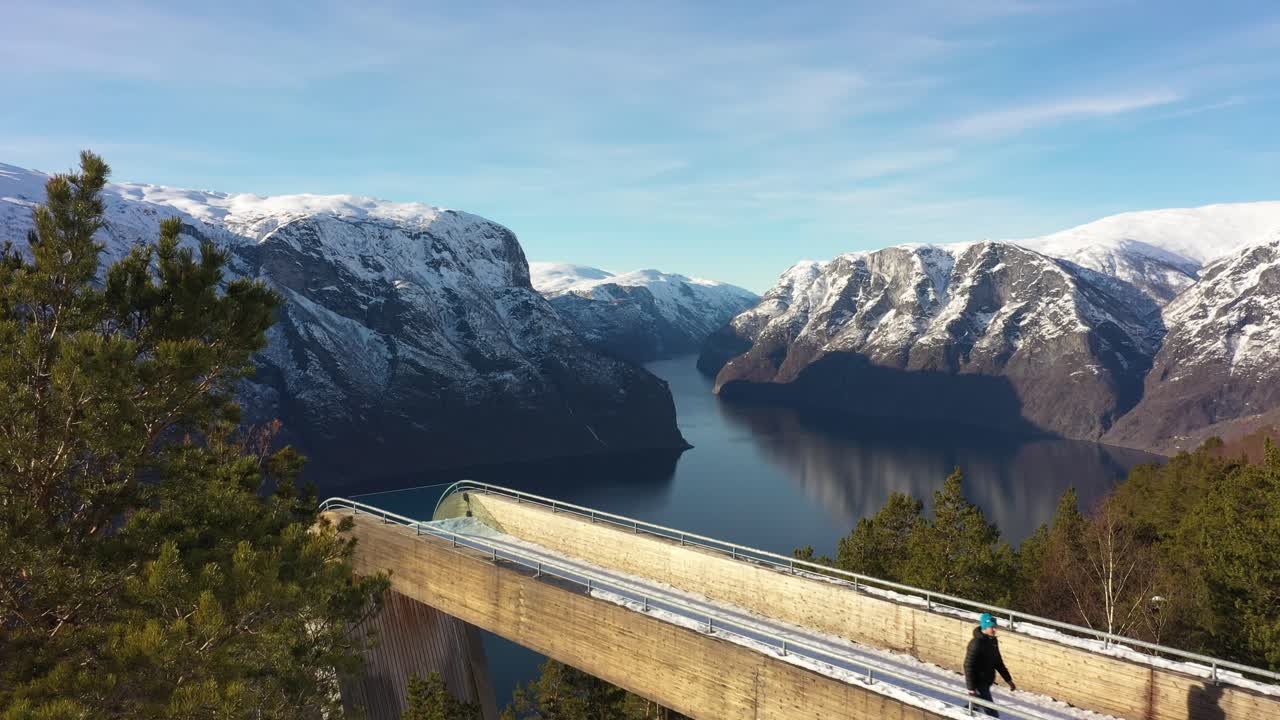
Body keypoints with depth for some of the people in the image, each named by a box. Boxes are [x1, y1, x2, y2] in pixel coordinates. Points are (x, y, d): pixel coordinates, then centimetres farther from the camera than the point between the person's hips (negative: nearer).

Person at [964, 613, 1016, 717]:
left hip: (987, 683, 8)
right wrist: (971, 688, -22)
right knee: (992, 715, -7)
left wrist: (1008, 680, 16)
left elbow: (998, 662, 17)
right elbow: (968, 666, -22)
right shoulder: (976, 643, -23)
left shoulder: (993, 641, 4)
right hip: (978, 684, -8)